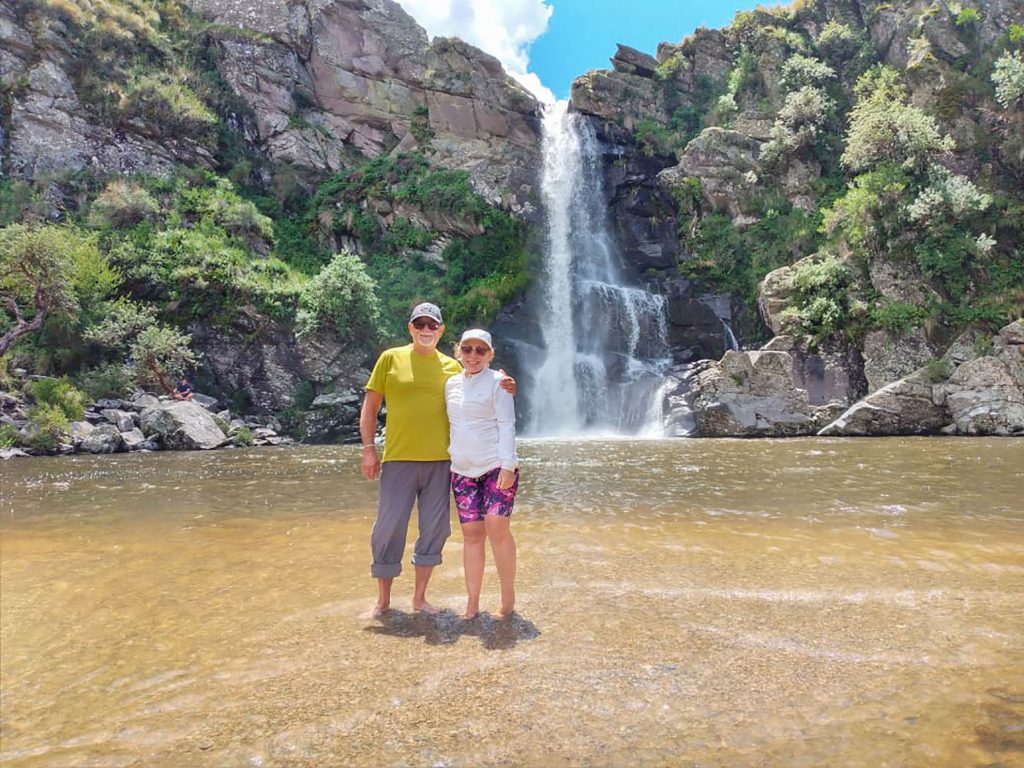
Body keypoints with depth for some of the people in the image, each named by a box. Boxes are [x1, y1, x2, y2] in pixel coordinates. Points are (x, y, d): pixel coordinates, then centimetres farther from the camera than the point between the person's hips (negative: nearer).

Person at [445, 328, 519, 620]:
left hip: (496, 467, -5)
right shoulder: (451, 384, 12)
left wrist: (508, 465, -16)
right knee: (471, 533, 4)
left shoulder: (497, 382, -4)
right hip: (463, 470, 5)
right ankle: (472, 603, 12)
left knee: (497, 528, -14)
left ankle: (508, 598, 2)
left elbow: (507, 425, -9)